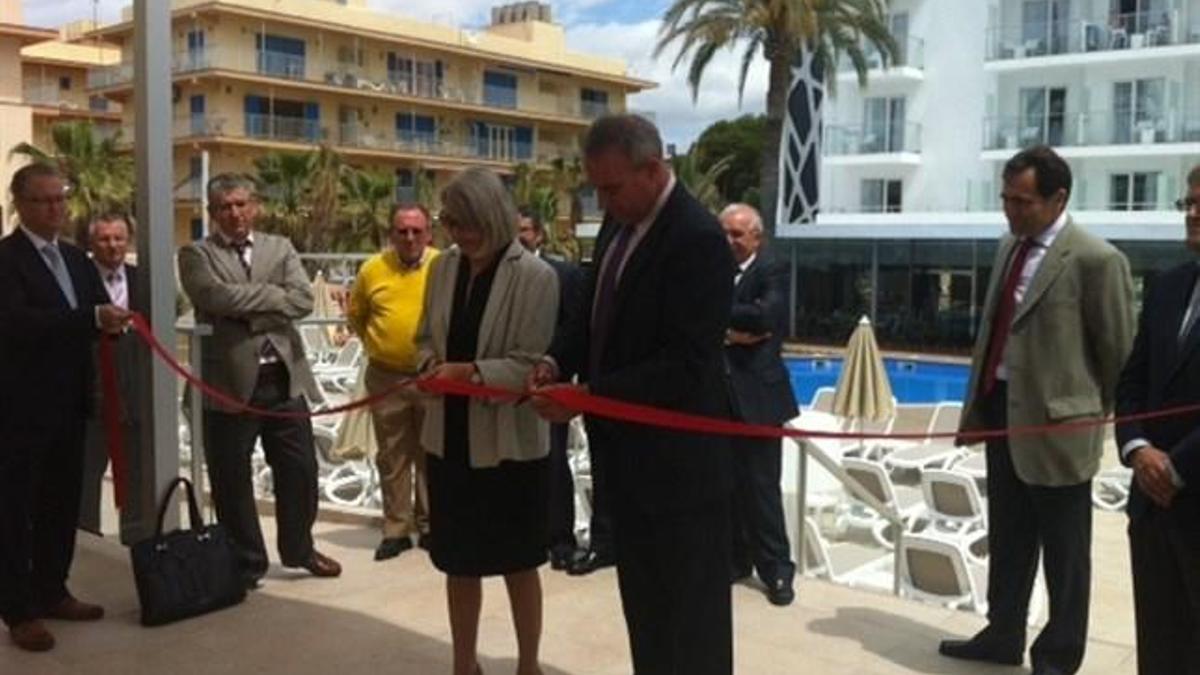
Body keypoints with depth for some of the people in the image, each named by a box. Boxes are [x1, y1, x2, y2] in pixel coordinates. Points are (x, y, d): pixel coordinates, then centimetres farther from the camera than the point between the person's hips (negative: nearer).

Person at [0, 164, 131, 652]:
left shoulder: (76, 259, 13)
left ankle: (51, 592, 29)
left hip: (68, 403, 8)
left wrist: (113, 319, -13)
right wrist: (92, 318, -32)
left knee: (62, 503, 15)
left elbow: (99, 313, 11)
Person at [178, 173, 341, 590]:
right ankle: (246, 562, 23)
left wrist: (250, 315, -13)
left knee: (299, 468, 11)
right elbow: (214, 296, -18)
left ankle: (299, 548, 32)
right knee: (232, 478, 6)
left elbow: (304, 300, -4)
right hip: (230, 381, -3)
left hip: (285, 376, 3)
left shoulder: (280, 248, 11)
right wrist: (274, 294, -10)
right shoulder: (197, 254, 2)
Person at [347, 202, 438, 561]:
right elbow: (355, 314, 13)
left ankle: (429, 526, 23)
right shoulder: (372, 269, -1)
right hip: (386, 377, 1)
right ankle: (396, 529, 19)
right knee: (392, 456, 9)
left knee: (431, 455, 11)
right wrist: (376, 343, 10)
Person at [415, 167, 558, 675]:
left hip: (510, 439, -5)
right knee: (458, 561, 16)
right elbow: (425, 338, 13)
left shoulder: (534, 276, -13)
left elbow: (533, 363, -15)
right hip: (450, 435, 5)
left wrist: (472, 372, -25)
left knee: (518, 563, 11)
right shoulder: (443, 267, 4)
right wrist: (431, 364, -8)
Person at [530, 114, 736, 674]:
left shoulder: (697, 238, -21)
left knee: (687, 624, 6)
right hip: (628, 451, 9)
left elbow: (686, 365, -24)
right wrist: (558, 360, -3)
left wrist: (588, 396, -24)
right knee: (645, 608, 22)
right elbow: (595, 314, 17)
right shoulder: (619, 223, 7)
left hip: (676, 463, -9)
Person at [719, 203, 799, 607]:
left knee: (762, 486, -1)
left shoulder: (772, 271, -4)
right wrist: (728, 333, -17)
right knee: (727, 483, 11)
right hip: (719, 393, 5)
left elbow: (764, 315, -21)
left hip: (757, 394, -5)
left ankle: (776, 570, 8)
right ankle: (735, 559, 24)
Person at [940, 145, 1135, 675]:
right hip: (1002, 410, 8)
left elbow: (1119, 352, -9)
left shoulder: (1096, 260, -16)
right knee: (1007, 540, 20)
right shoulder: (1010, 246, 8)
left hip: (1055, 422, -8)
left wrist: (1094, 415, 1)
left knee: (1063, 551, 8)